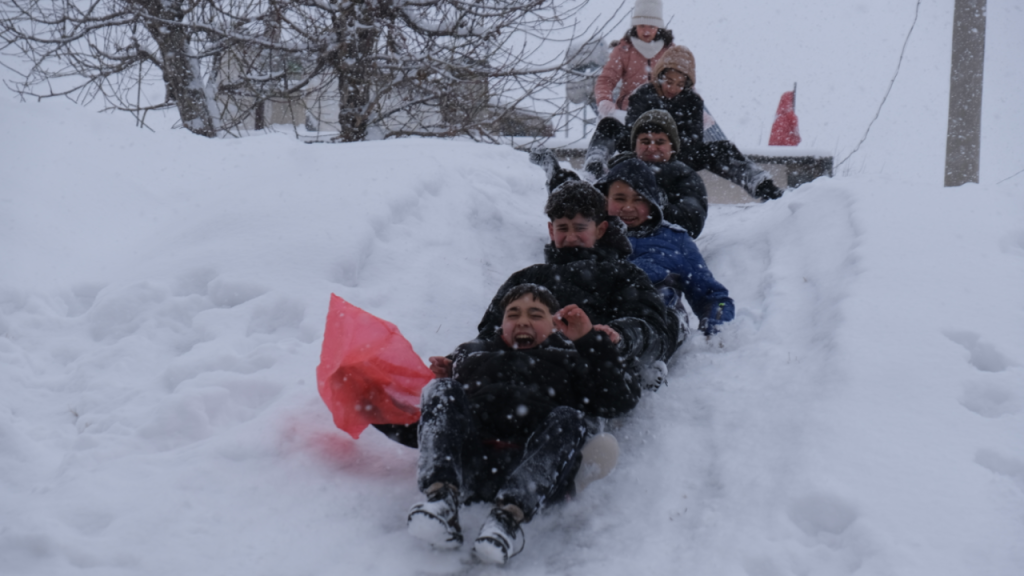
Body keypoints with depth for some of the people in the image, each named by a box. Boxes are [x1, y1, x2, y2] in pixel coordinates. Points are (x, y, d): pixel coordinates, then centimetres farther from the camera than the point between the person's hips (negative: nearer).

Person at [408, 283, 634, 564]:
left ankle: (509, 515, -48)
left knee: (568, 419, -28)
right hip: (468, 464, 1)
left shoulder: (568, 360, 34)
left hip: (537, 471, -1)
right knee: (442, 391, -19)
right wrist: (442, 379, 11)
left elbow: (617, 403, 16)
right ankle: (442, 497, -42)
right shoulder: (473, 352, 39)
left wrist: (593, 341, 17)